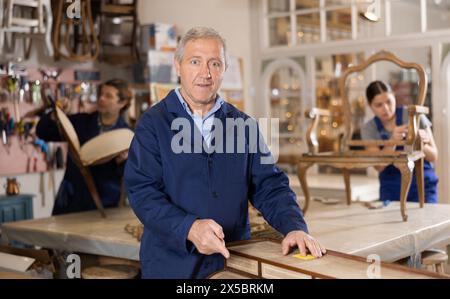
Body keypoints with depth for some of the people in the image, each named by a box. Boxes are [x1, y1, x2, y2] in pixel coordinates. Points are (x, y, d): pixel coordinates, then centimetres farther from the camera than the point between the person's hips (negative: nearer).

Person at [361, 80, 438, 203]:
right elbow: (378, 166, -15)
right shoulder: (368, 129, -3)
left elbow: (433, 156, -5)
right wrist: (392, 140, -30)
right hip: (391, 188, 1)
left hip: (422, 183, -1)